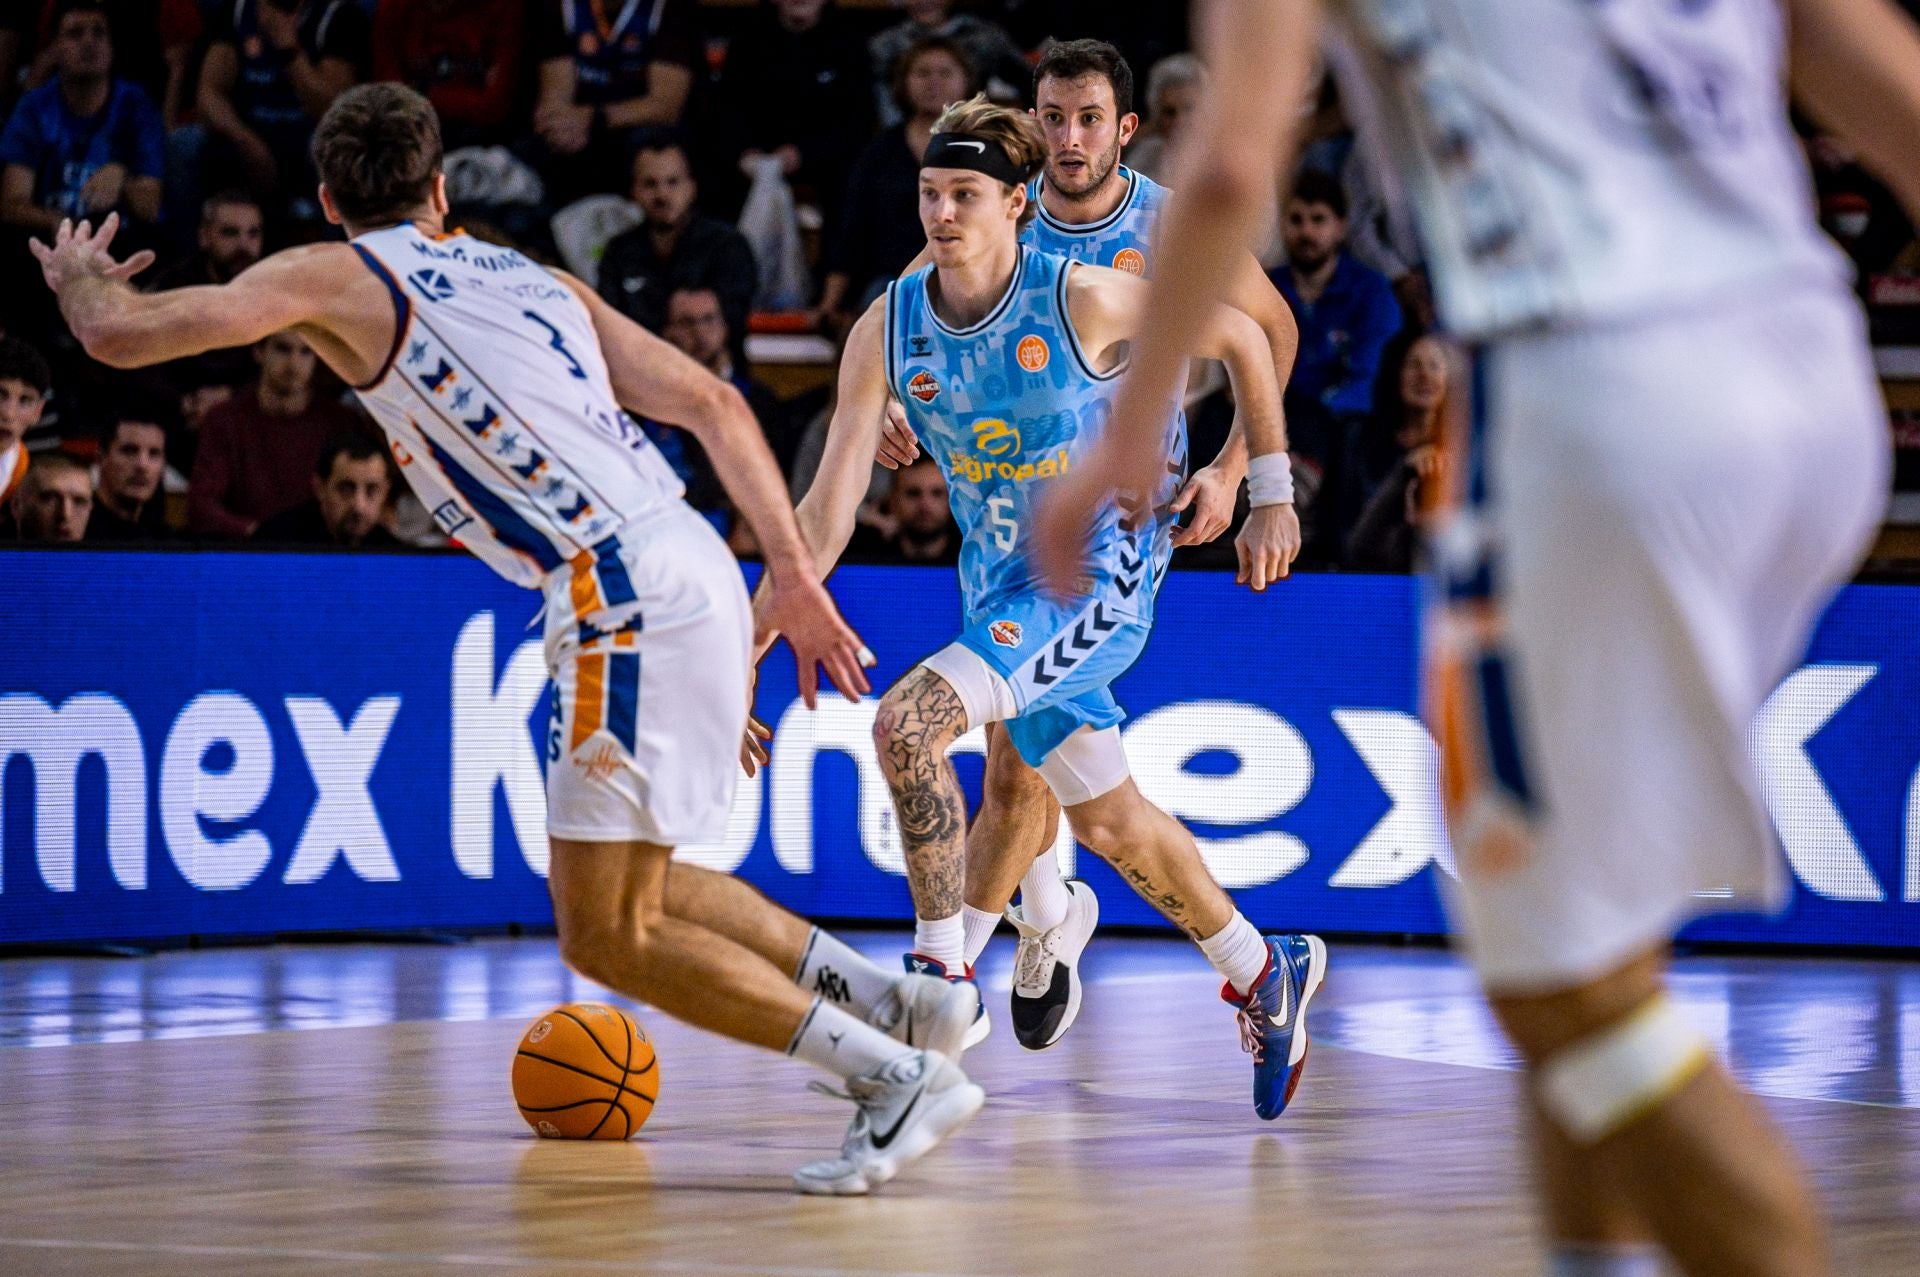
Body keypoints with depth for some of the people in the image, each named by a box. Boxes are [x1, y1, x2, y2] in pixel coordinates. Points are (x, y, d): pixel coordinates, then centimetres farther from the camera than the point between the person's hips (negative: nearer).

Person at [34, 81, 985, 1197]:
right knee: (630, 888, 24)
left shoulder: (340, 276, 5)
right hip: (694, 568, 8)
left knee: (606, 934, -2)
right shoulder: (537, 279, 23)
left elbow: (123, 335, 3)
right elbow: (715, 405, 17)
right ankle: (894, 1000, 19)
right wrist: (794, 577, 19)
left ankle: (897, 1077, -8)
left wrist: (81, 276, 26)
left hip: (625, 596, -8)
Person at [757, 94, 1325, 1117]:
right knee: (1108, 821, 18)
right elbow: (829, 508, -7)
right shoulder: (887, 330, -7)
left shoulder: (1083, 300, -19)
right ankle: (1264, 976, 40)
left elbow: (1241, 338, -3)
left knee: (907, 723, -26)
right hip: (1000, 588, 6)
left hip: (1097, 581, -6)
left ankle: (941, 979, -15)